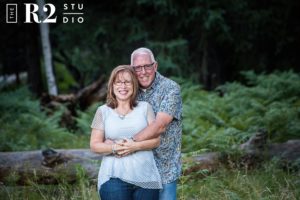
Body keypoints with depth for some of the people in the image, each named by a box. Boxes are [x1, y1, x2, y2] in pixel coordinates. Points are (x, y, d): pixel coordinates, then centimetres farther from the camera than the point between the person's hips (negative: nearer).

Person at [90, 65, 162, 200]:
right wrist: (114, 147, -15)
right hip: (114, 178, -1)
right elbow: (94, 145, 4)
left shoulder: (145, 107, 8)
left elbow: (156, 140, 3)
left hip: (145, 177, 1)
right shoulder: (103, 111, 7)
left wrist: (135, 146, -14)